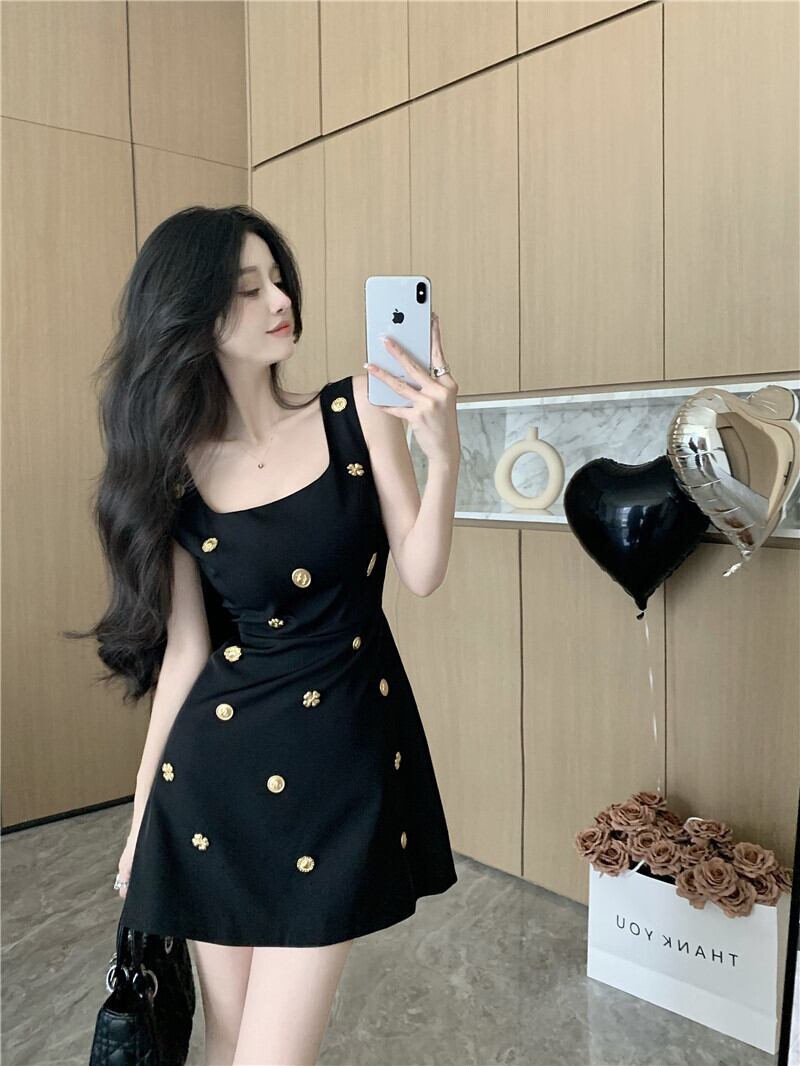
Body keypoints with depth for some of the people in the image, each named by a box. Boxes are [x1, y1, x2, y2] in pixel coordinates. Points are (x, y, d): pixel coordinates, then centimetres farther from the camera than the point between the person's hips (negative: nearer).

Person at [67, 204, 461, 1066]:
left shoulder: (359, 412, -4)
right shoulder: (173, 468, -2)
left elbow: (421, 574, -6)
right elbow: (184, 649, 2)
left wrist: (443, 452, -23)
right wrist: (141, 816, 8)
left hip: (347, 747, -1)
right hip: (217, 764, 1)